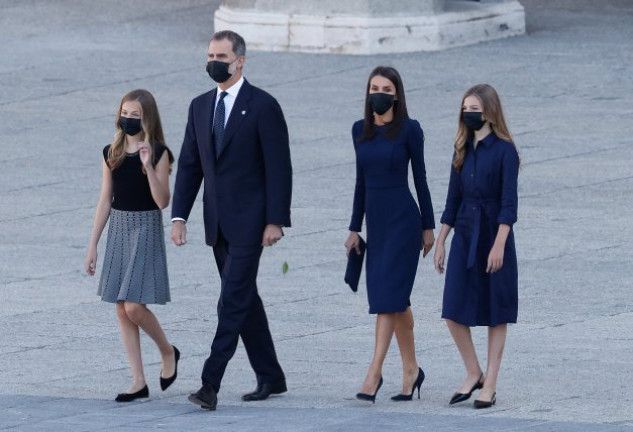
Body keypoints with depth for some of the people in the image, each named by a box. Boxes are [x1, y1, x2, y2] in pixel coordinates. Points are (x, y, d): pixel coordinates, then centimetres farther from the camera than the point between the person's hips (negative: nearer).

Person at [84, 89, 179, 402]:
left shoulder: (158, 153, -7)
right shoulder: (112, 154, 7)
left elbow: (162, 201, -13)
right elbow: (106, 201, 10)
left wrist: (148, 166, -24)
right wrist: (92, 246, 8)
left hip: (146, 229, -5)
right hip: (119, 227, 5)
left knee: (134, 306, -13)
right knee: (122, 308, 2)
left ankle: (168, 352, 14)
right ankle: (138, 382, 7)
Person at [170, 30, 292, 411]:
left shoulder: (263, 106, -8)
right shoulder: (201, 107, 11)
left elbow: (279, 168, -10)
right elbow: (189, 165, 12)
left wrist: (276, 221, -15)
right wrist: (179, 216, 3)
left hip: (248, 222, -7)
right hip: (218, 222, 7)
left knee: (233, 300, -11)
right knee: (244, 299, 13)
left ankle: (211, 383, -17)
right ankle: (270, 377, 22)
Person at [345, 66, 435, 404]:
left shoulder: (409, 129, -7)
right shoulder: (360, 130, 9)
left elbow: (420, 177, -3)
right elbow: (361, 180, 14)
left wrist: (428, 227, -2)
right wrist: (354, 228, 13)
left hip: (403, 218, -6)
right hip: (375, 219, 6)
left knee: (387, 295, -12)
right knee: (396, 299, 11)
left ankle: (374, 372, -14)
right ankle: (411, 369, 20)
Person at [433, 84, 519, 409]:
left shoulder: (503, 151, -9)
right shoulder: (463, 150, 9)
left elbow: (509, 202, -13)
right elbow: (453, 199, 13)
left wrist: (499, 244, -20)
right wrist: (440, 242, 12)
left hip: (493, 235, -6)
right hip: (464, 235, 6)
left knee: (496, 312, 2)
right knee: (454, 312, -1)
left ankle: (490, 385, 8)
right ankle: (473, 374, 16)